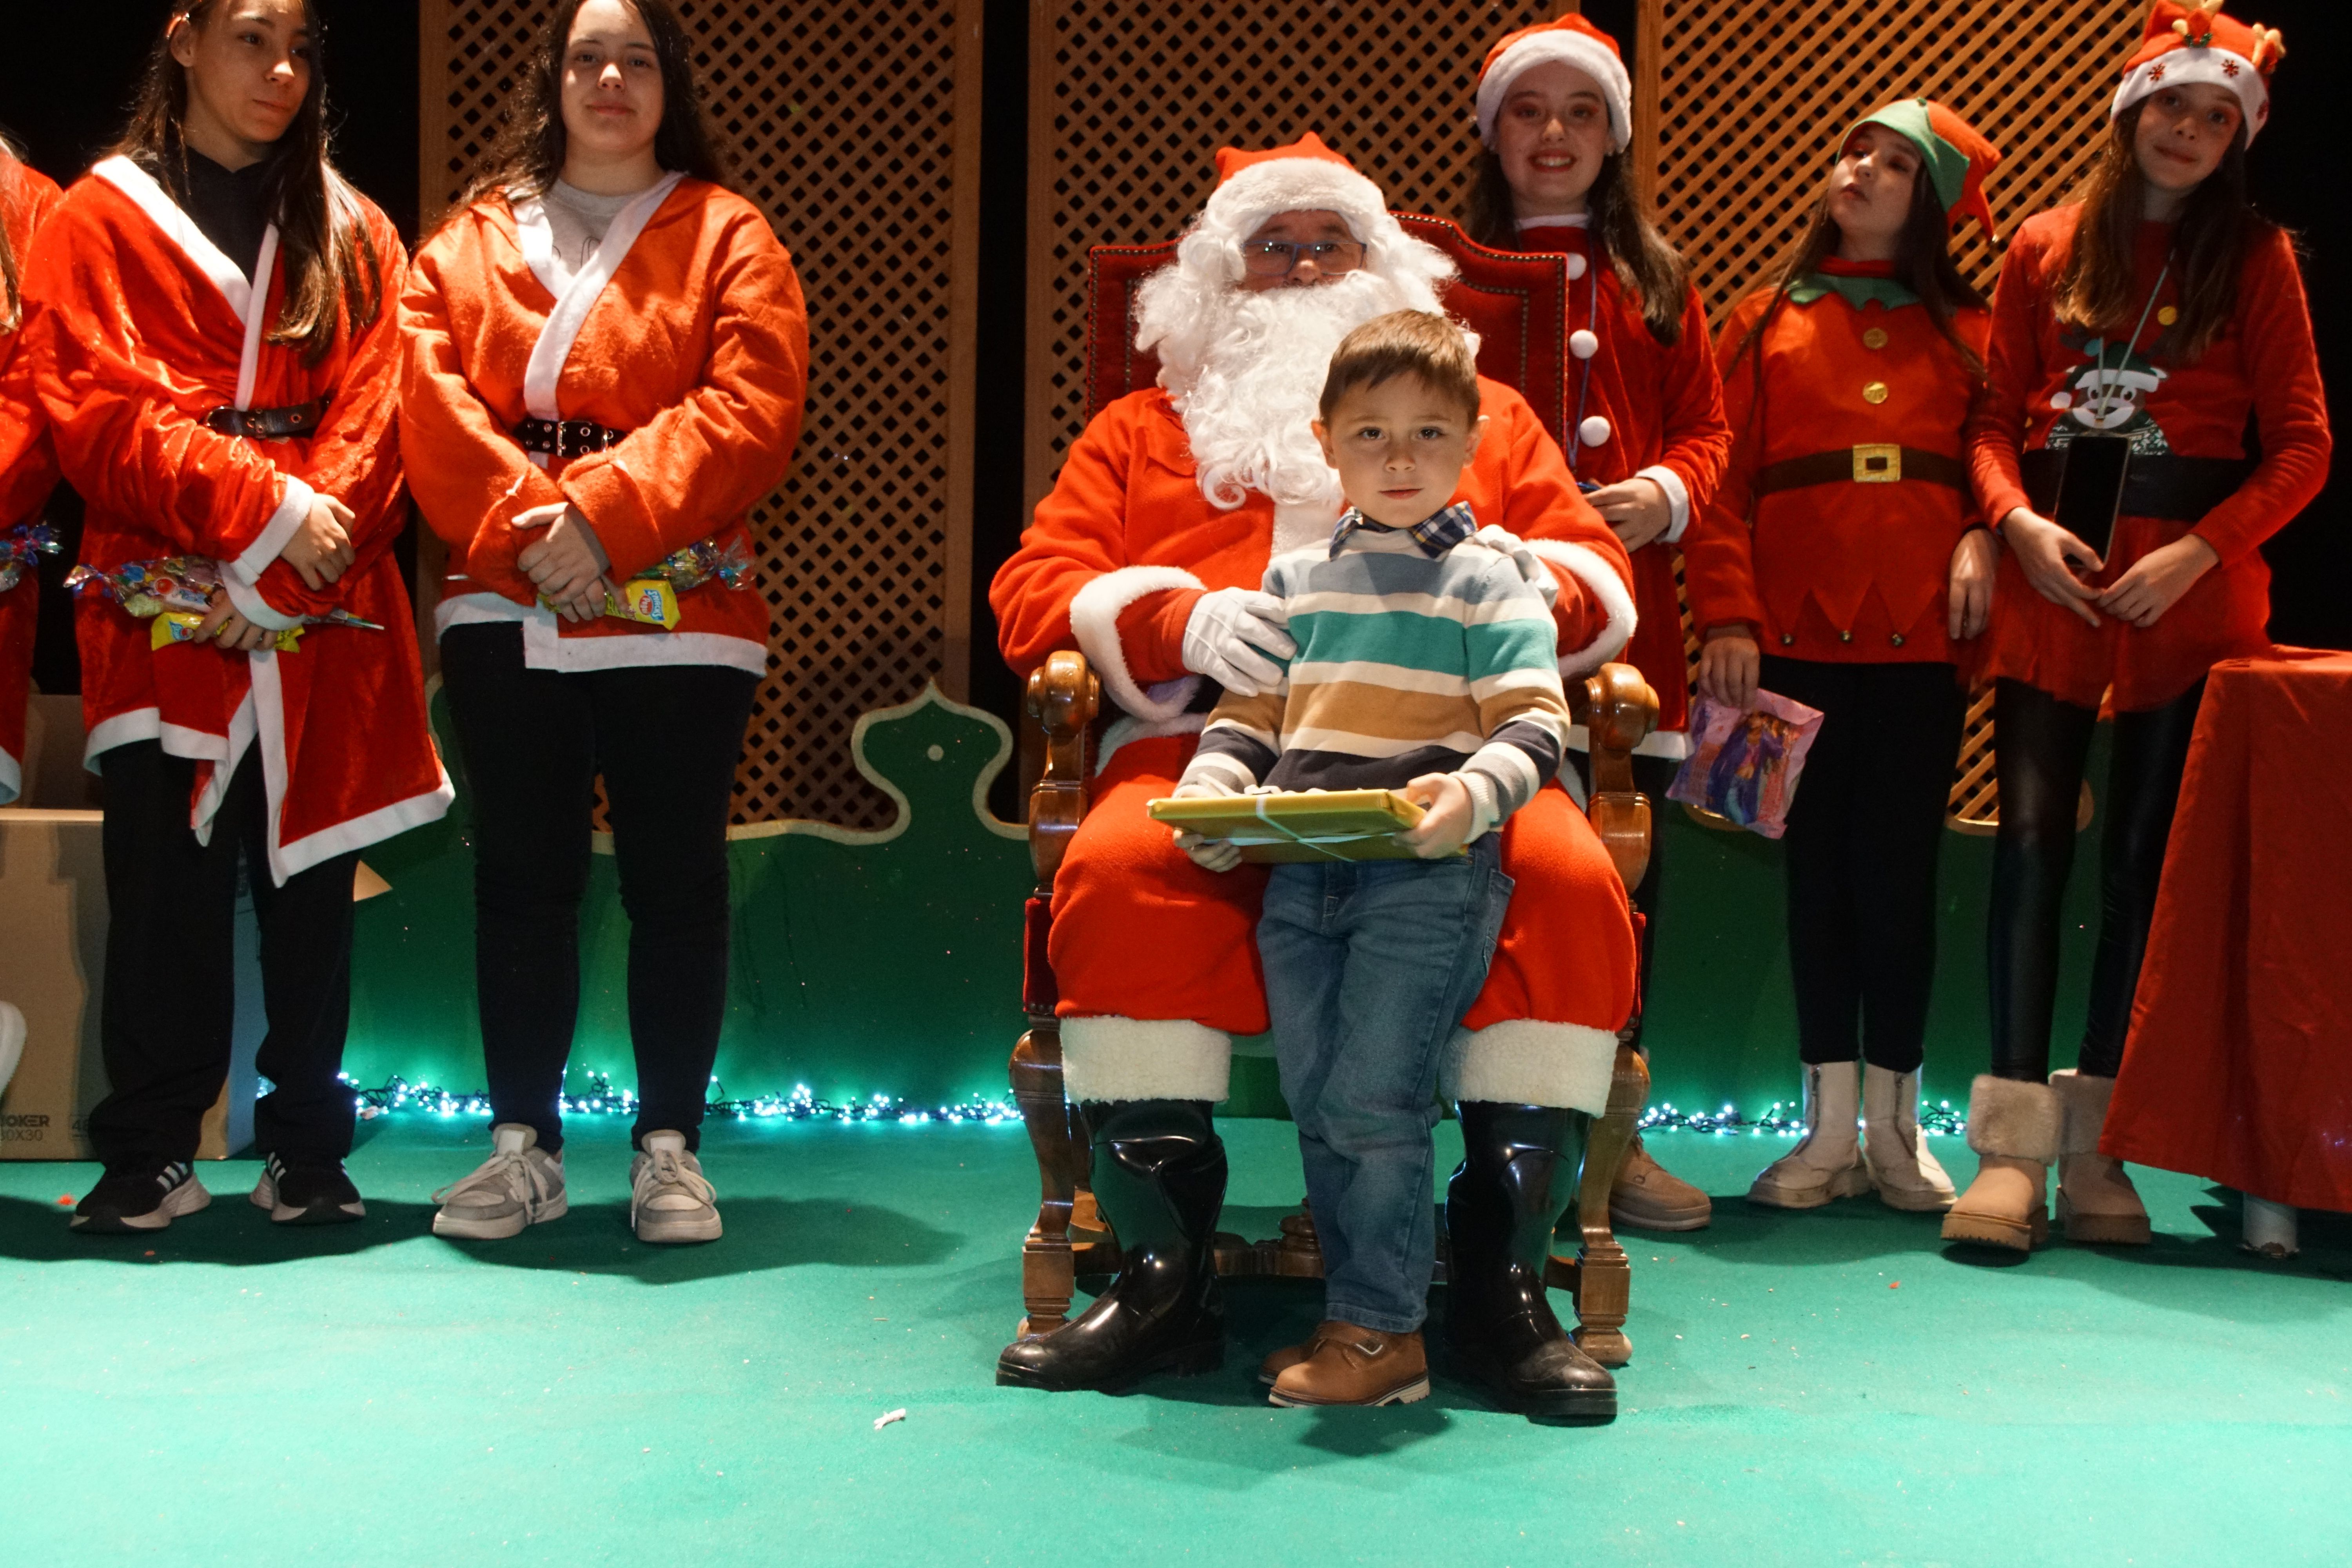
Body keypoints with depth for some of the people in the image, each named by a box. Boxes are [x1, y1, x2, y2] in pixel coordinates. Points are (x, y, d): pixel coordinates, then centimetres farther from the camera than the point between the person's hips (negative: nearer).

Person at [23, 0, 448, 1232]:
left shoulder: (353, 236, 16)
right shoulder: (99, 224, 8)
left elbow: (370, 417, 5)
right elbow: (102, 412, -4)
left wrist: (287, 574, -10)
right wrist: (267, 506, -16)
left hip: (328, 623, 2)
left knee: (312, 885, 3)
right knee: (166, 889, -2)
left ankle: (306, 1152, 12)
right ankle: (149, 1155, 8)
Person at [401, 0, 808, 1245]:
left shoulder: (726, 238, 5)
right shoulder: (471, 240, 13)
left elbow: (750, 411, -7)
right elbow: (434, 403, 2)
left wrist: (605, 513, -16)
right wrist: (519, 525, -13)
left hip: (677, 615, -2)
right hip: (505, 613, 2)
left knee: (674, 877, 1)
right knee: (521, 875, 6)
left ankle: (669, 1146, 11)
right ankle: (521, 1143, 15)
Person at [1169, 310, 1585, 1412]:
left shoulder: (1489, 582, 2)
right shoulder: (1293, 579, 17)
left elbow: (1534, 726, -4)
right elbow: (1251, 712, 19)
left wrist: (1472, 794, -24)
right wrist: (1211, 789, -1)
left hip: (1427, 876, -5)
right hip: (1300, 875, 5)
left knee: (1375, 1100, -9)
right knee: (1315, 1104, 8)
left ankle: (1380, 1331, 2)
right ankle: (1360, 1312, 19)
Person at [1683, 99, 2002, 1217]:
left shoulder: (1965, 330, 13)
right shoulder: (1765, 323, 11)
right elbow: (1721, 475, 3)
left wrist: (1982, 540, -12)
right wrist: (1727, 613, -8)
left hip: (1920, 633, 0)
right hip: (1800, 629, 0)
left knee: (1900, 866, 1)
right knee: (1819, 864, 4)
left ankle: (1895, 1125, 10)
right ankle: (1829, 1127, 11)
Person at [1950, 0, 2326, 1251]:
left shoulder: (2253, 259, 6)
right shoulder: (2043, 251, 11)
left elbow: (2301, 444, 1)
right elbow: (1994, 417, 10)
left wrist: (2197, 554, -12)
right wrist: (2017, 520, -9)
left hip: (2190, 589, -1)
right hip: (2049, 582, 1)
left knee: (2144, 857, 1)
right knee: (2030, 841, -8)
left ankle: (2094, 1149, 7)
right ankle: (2011, 1144, -6)